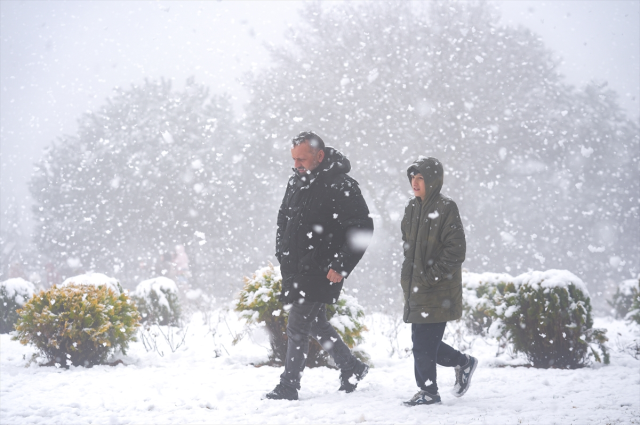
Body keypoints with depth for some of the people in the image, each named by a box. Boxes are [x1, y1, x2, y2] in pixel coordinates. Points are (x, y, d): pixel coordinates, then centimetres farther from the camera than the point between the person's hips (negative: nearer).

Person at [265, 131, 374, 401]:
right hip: (295, 271, 8)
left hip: (321, 273, -8)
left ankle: (288, 386, 0)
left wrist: (341, 267, -19)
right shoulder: (296, 182, 9)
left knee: (297, 326, -8)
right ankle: (351, 368, 32)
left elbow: (362, 229, -17)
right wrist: (282, 255, 14)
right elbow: (284, 219, 23)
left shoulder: (341, 188, -15)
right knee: (315, 324, 17)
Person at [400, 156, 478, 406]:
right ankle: (463, 363, 31)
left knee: (424, 343, -7)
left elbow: (456, 251, -14)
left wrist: (430, 276, -16)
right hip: (415, 289, 8)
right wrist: (407, 277, 11)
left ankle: (428, 391, 5)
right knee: (425, 343, 10)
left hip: (437, 293, -8)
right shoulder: (412, 208, 12)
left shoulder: (446, 209, -10)